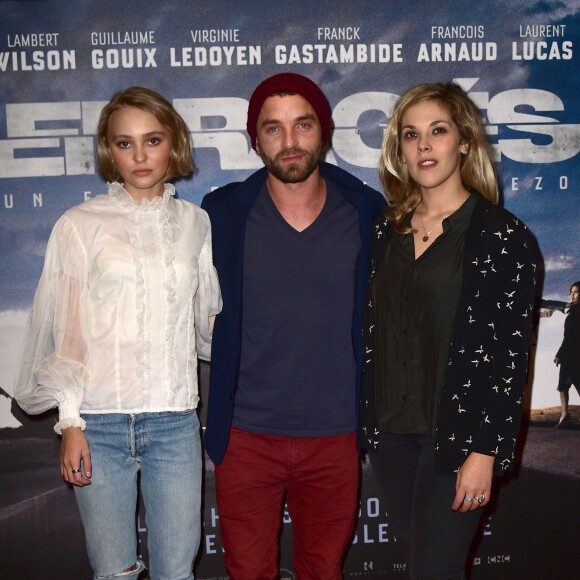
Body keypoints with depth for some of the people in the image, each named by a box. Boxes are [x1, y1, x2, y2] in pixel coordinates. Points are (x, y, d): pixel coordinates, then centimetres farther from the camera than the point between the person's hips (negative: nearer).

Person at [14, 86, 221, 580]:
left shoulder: (195, 223, 8)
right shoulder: (80, 225, 1)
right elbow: (65, 331, 1)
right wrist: (70, 423, -3)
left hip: (175, 419, 2)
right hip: (101, 422, -1)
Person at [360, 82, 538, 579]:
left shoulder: (502, 235, -8)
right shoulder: (387, 231, 8)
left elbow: (510, 353, -11)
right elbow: (373, 332, 10)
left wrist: (484, 451, -14)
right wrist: (369, 420, 6)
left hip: (457, 434, -5)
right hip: (390, 431, 5)